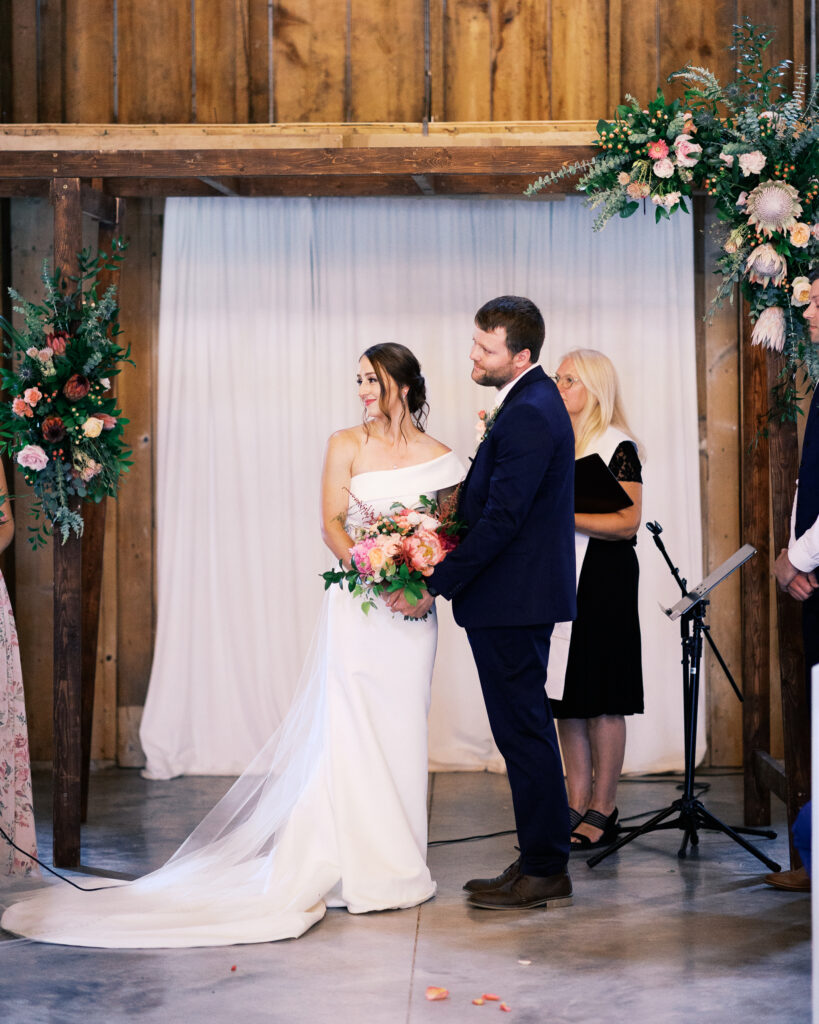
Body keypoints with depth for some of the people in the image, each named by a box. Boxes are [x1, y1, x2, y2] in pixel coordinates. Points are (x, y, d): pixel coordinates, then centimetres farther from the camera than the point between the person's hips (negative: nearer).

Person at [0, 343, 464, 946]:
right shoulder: (346, 445, 4)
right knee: (347, 729, -6)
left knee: (400, 731, 6)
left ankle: (395, 864, 14)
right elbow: (332, 523, -2)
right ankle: (350, 867, -1)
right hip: (355, 603, -2)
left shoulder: (439, 458, 8)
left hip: (411, 610, 2)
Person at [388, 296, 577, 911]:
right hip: (520, 595, 11)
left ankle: (544, 872, 5)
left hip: (512, 602, -11)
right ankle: (543, 863, 23)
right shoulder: (535, 401, 13)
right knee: (526, 729, 15)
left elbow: (501, 519, -23)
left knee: (523, 730, -3)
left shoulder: (528, 416, -20)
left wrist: (436, 586, -19)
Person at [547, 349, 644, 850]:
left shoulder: (618, 446, -6)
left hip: (604, 579, -7)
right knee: (566, 695, 6)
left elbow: (627, 523, -13)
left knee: (601, 698, -3)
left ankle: (603, 810, 3)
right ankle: (577, 805, 11)